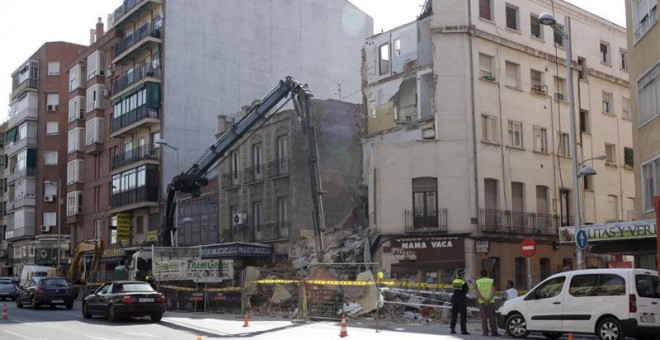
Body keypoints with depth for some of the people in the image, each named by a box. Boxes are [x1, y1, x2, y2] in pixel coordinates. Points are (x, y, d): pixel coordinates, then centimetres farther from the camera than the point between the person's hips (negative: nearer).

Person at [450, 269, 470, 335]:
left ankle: (452, 329, 11)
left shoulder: (454, 281, 4)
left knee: (454, 315, 11)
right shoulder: (464, 282, -12)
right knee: (463, 316, 1)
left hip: (454, 298, 5)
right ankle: (463, 330, 0)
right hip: (462, 299, -5)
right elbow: (467, 291, -4)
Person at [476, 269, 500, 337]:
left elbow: (477, 293, -6)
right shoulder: (492, 281, 2)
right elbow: (493, 292, -11)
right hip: (491, 301, 0)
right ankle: (494, 332, 11)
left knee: (484, 318, 2)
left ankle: (485, 332, -5)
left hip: (482, 302, 0)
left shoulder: (478, 282, 5)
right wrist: (488, 300, -17)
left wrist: (484, 300, -15)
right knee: (492, 317, 8)